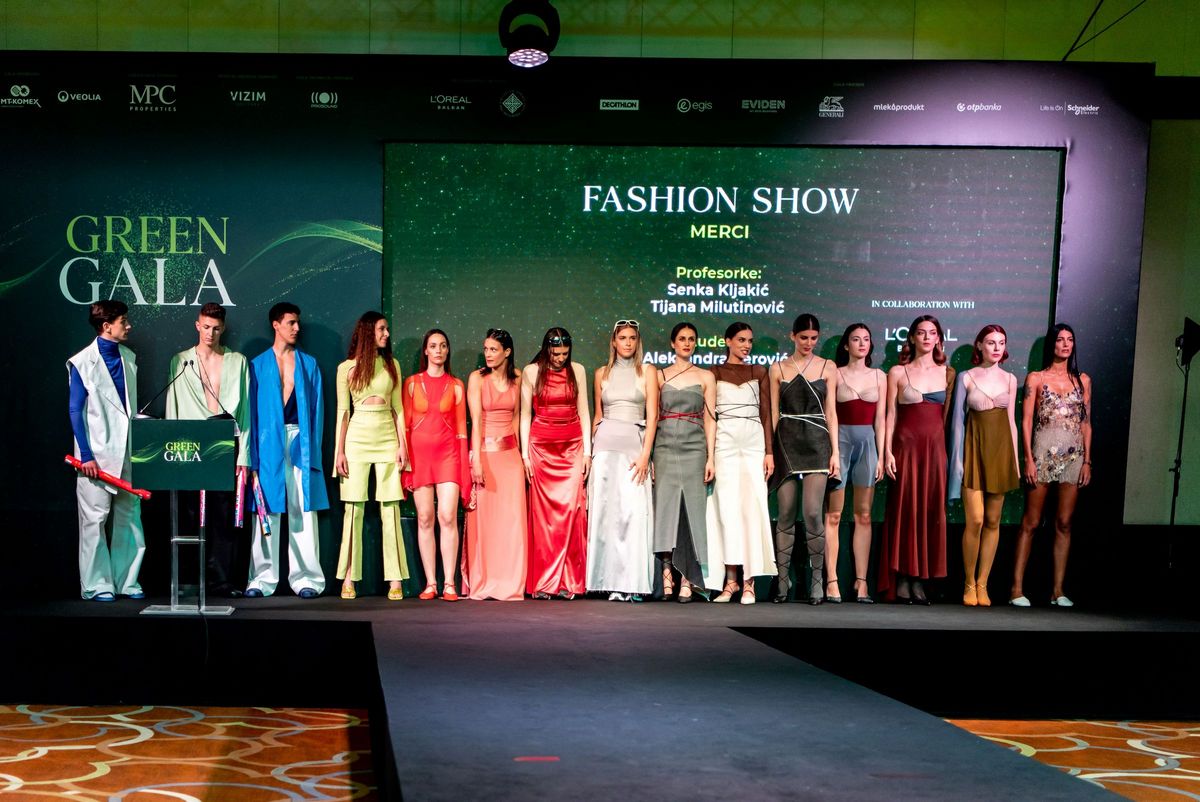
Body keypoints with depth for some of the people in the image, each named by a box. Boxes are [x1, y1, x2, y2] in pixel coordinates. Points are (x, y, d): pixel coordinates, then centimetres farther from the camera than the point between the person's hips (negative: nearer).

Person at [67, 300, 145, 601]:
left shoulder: (129, 358, 10)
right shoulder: (82, 363, -6)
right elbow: (75, 410, -7)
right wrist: (86, 455, -12)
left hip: (128, 451, 6)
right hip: (98, 454, -5)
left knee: (130, 518, 8)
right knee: (94, 519, -1)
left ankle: (127, 581, 16)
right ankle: (96, 585, 7)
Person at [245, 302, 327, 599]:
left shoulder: (309, 364, 13)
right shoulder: (258, 365, 9)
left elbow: (316, 408, 10)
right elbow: (252, 411, 5)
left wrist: (313, 449, 0)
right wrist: (253, 456, -3)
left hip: (300, 442, 1)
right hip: (268, 443, -1)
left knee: (303, 511, -1)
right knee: (266, 510, 0)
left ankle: (305, 578, 3)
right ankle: (263, 578, 6)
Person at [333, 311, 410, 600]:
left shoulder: (391, 364, 13)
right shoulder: (347, 368, 6)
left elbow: (398, 408, 11)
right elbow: (343, 412, 5)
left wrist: (402, 445, 2)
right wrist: (339, 450, -2)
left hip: (387, 437, 2)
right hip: (358, 438, -2)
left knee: (390, 508, -2)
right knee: (354, 508, -2)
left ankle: (395, 580, -2)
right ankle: (349, 579, 2)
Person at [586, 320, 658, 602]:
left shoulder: (646, 373, 6)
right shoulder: (602, 373, 14)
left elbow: (652, 417, 0)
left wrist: (645, 455, -10)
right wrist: (592, 449, 14)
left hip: (635, 445, -2)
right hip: (606, 445, 2)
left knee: (634, 511, -10)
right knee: (605, 509, -3)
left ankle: (631, 581, -7)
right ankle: (612, 580, 1)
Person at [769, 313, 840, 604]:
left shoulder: (828, 367, 8)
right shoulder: (778, 368, 9)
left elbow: (830, 412, 6)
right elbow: (773, 413, 8)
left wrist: (835, 452, 0)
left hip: (816, 442, -1)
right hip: (786, 442, 1)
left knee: (813, 512, -10)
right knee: (786, 514, 2)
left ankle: (818, 579, 1)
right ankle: (783, 580, 9)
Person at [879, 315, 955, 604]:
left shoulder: (947, 373, 11)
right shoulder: (897, 372, 5)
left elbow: (950, 415, 10)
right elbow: (891, 414, 2)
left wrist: (951, 451, 2)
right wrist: (888, 451, -6)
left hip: (936, 447, 2)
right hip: (906, 446, -2)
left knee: (931, 511, 0)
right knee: (904, 509, -3)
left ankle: (919, 580, 6)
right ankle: (901, 580, 2)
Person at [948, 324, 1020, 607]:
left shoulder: (1009, 379, 10)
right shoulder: (966, 377, 0)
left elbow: (1011, 420, 13)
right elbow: (958, 420, 0)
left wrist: (1015, 458, 9)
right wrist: (957, 458, -4)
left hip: (1000, 449, 3)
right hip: (974, 449, -3)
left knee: (993, 521, 4)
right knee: (975, 520, -10)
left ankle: (982, 584, 11)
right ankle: (969, 584, 4)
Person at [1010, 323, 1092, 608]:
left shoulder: (1083, 380, 12)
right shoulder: (1036, 378, 2)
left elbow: (1086, 423, 12)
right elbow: (1026, 421, -2)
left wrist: (1087, 461, 4)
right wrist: (1029, 459, -9)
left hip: (1073, 456, 3)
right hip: (1043, 453, -3)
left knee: (1064, 523, 4)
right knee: (1031, 523, -2)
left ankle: (1058, 590, 10)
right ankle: (1017, 588, 1)